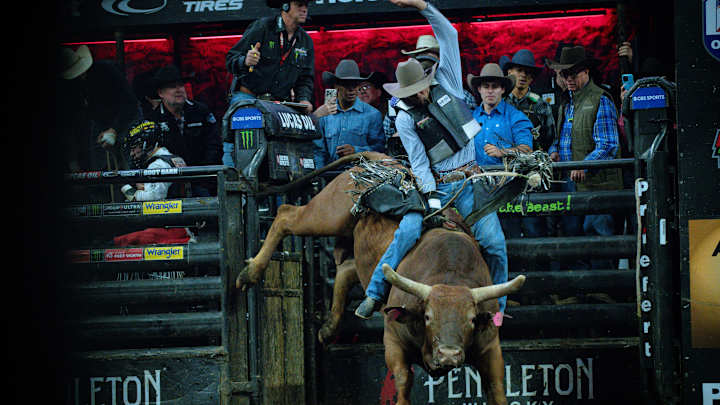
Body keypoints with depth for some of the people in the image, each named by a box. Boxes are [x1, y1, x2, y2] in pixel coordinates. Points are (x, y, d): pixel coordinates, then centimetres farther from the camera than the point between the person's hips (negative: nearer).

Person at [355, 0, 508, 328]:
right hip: (436, 186, -1)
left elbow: (449, 35, 1)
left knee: (493, 241, -12)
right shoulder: (405, 119, 1)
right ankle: (375, 293, -9)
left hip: (469, 181, 1)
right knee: (407, 231, -21)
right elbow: (418, 162, -5)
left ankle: (496, 303, 6)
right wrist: (431, 196, -17)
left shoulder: (447, 85, 6)